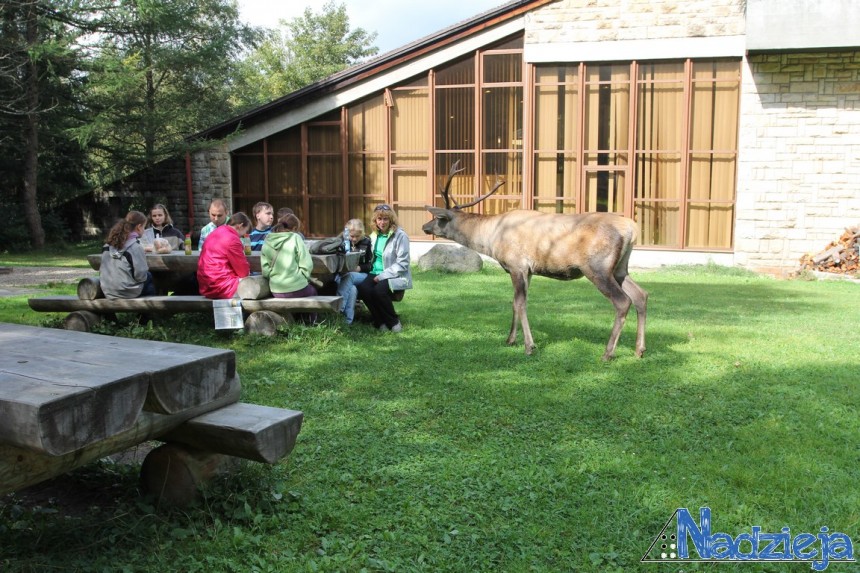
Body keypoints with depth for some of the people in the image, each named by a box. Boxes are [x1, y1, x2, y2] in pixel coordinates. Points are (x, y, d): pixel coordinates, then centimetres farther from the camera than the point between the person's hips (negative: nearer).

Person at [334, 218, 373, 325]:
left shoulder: (366, 242, 8)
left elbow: (370, 264, 7)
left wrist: (359, 268, -12)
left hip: (361, 275, 0)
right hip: (342, 275, 0)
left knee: (349, 277, -36)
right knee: (352, 290, -35)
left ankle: (338, 310, -40)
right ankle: (347, 320, -41)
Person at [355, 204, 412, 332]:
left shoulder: (400, 235, -9)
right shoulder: (374, 235, 12)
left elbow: (402, 264, -13)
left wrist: (382, 276, -18)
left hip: (396, 277, -6)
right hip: (376, 273, 6)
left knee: (379, 290, -34)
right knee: (362, 288, -25)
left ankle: (394, 322, -9)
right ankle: (381, 322, -6)